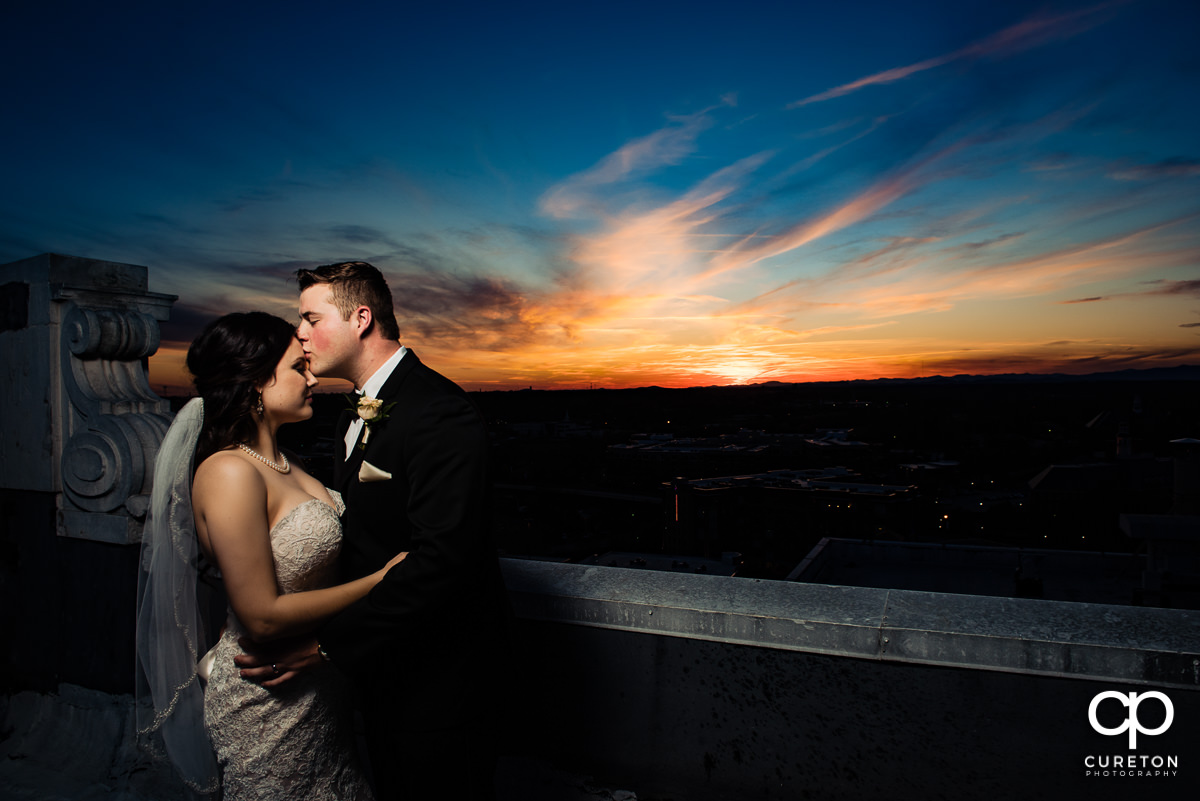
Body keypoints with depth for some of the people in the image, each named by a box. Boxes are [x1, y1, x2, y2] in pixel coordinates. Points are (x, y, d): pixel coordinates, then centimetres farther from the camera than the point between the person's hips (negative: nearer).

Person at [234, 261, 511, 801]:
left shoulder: (440, 415, -24)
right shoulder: (358, 413, 9)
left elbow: (441, 558, -30)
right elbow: (361, 534, 10)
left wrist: (326, 644, -27)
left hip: (437, 678, -9)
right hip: (380, 666, 9)